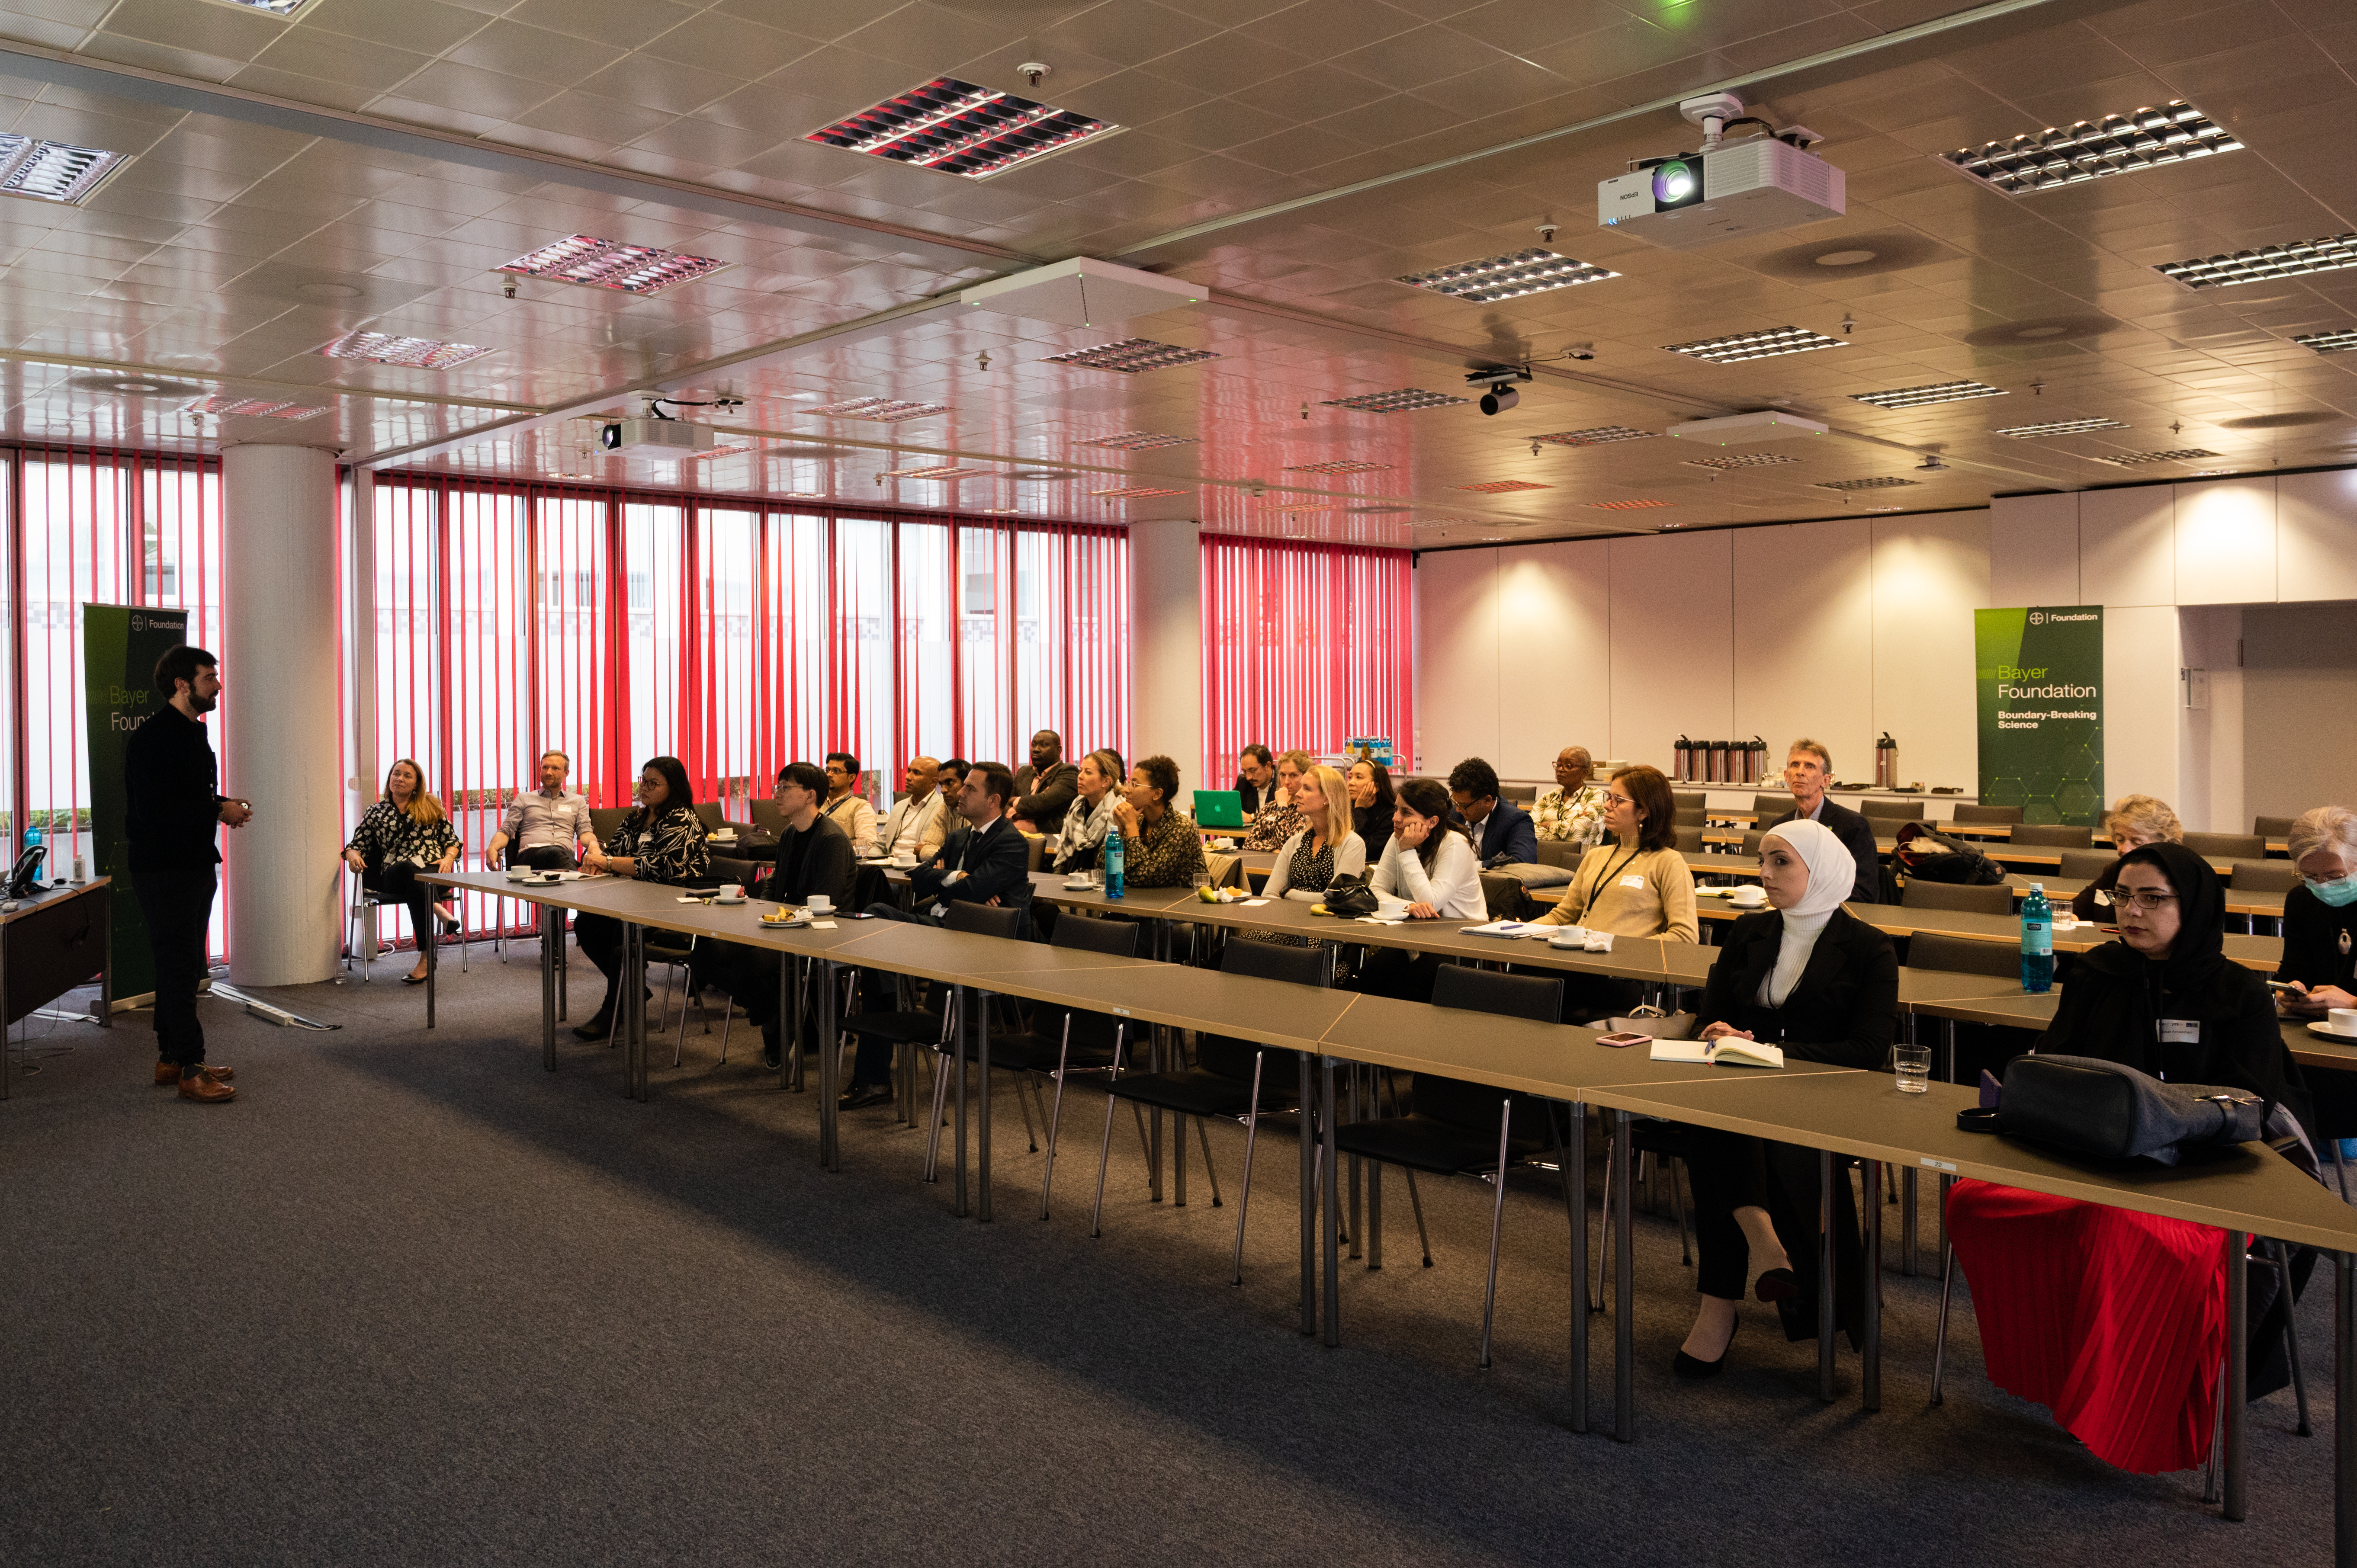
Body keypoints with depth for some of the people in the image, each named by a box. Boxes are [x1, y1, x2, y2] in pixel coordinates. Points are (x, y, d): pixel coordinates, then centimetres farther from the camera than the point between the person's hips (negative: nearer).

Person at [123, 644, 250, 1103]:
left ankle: (171, 1058, 24)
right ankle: (190, 1069, -2)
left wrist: (225, 805, 4)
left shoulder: (194, 733, 15)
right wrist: (218, 812, -17)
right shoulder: (153, 736, -16)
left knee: (182, 966, 15)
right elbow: (154, 809, -24)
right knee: (179, 966, -6)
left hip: (196, 865, 10)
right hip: (163, 870, -10)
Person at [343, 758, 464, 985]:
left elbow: (451, 839, 18)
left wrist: (448, 858, -4)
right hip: (393, 878, 0)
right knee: (406, 870, -39)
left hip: (432, 872, 0)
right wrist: (353, 856, -7)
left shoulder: (431, 806, 20)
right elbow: (357, 844, 17)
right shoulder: (376, 812, 21)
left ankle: (426, 957, -35)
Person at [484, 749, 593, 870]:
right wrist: (492, 848, -6)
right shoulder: (523, 799, 26)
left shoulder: (577, 801, 28)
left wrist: (593, 845, -12)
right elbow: (506, 830, 18)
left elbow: (584, 831, 15)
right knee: (555, 853, -41)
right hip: (530, 855, -1)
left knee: (558, 853, -42)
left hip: (566, 855, 1)